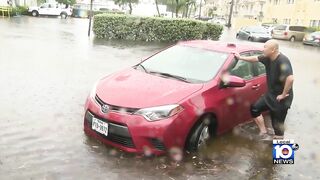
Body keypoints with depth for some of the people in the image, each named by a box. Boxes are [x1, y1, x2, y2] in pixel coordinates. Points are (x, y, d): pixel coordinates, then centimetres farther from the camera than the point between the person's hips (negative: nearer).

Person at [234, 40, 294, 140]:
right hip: (270, 94, 9)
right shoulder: (267, 58, -2)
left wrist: (283, 94, -26)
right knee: (255, 109, 12)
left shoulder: (282, 61, -27)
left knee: (277, 123, 0)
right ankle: (264, 134, 22)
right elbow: (255, 59, 17)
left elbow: (290, 78, -37)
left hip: (280, 98, -9)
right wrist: (240, 58, 22)